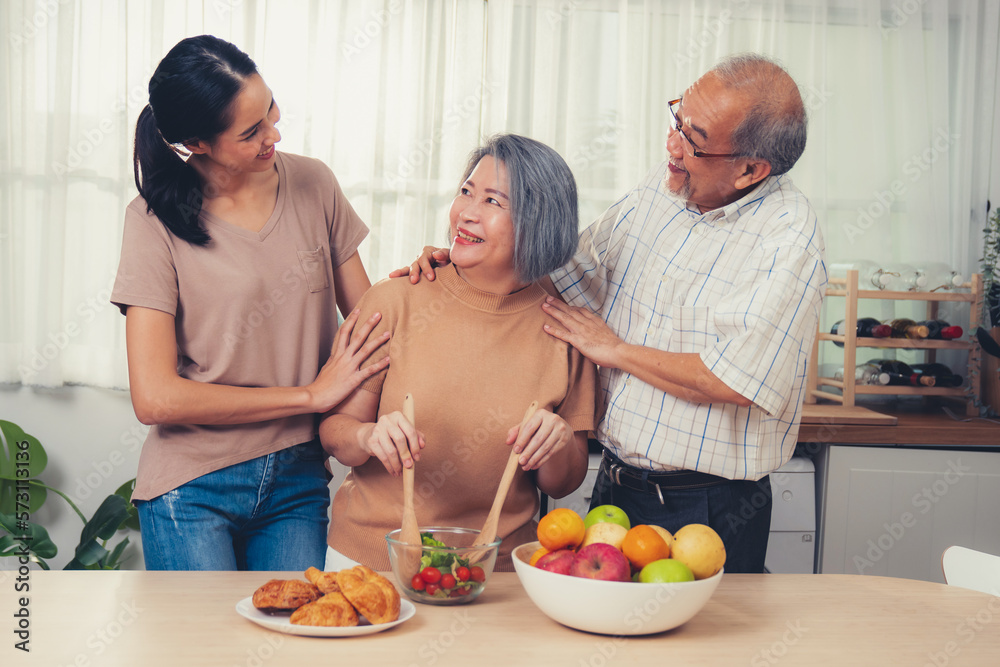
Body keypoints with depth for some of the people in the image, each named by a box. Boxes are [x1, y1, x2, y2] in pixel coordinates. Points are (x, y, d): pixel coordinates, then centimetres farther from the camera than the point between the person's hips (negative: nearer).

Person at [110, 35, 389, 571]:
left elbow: (366, 317, 8)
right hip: (193, 489, -3)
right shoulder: (156, 221, -9)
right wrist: (311, 394, -13)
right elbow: (155, 399, -15)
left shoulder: (312, 184, 2)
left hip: (297, 481, 3)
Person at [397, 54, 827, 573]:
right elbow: (570, 274, 15)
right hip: (614, 487, 7)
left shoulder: (789, 237, -19)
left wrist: (614, 349, -14)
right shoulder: (659, 188, 3)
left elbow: (733, 383, -26)